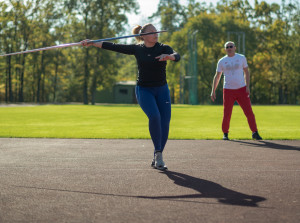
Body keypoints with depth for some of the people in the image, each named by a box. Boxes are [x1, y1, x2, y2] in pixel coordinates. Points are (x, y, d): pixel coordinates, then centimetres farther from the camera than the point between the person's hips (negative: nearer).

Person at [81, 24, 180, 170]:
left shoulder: (163, 48, -3)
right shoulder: (137, 49, 0)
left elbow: (177, 56, -23)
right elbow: (114, 47, 2)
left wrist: (168, 56, -47)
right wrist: (91, 43, 1)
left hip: (162, 90, 1)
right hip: (144, 90, -1)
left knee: (165, 122, -5)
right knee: (154, 117, -26)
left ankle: (156, 159, 10)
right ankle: (158, 153, -15)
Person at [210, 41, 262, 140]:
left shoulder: (241, 58, 5)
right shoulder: (222, 61, 5)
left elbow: (246, 72, 9)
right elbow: (217, 76, 9)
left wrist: (247, 86, -3)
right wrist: (213, 91, 2)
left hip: (241, 89, 0)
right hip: (228, 90, 0)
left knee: (249, 112, -6)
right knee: (227, 114, -1)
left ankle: (255, 133, 1)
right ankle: (225, 134, 16)